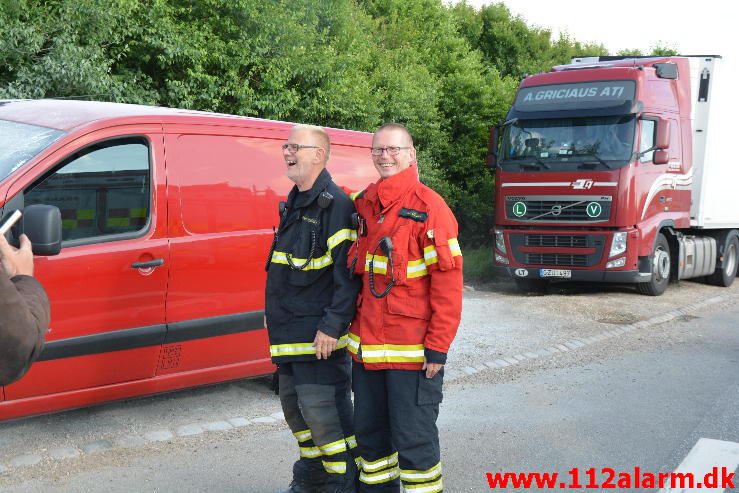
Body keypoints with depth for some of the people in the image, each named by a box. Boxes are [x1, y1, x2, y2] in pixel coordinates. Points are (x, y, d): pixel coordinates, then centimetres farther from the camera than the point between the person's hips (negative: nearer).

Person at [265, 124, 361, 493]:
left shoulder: (335, 204, -14)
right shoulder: (293, 205, 16)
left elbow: (348, 274, -20)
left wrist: (332, 327, -22)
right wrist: (277, 320, 22)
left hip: (320, 336, -10)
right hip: (291, 336, 10)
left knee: (322, 411, -9)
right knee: (296, 408, 18)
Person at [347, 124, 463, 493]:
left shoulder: (428, 207, -11)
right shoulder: (362, 205, 9)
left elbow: (447, 282, -14)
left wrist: (438, 348, -16)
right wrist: (353, 332, 15)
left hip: (412, 352, -6)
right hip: (366, 348, 7)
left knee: (414, 438, 2)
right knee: (369, 432, 18)